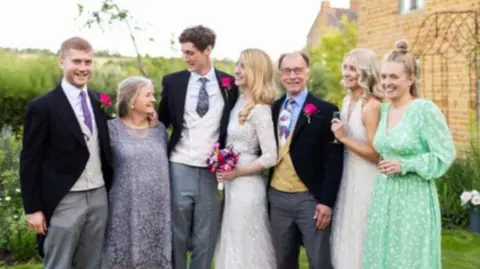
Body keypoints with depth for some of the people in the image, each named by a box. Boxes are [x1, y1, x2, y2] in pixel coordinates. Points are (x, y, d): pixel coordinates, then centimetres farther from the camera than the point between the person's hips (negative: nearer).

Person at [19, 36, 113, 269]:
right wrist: (33, 208, -9)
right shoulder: (42, 107, -9)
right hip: (64, 202, -5)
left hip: (99, 198, 5)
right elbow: (30, 162, -8)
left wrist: (111, 190, 12)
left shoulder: (99, 101, 8)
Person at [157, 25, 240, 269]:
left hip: (214, 171, 0)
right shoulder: (172, 81, 3)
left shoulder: (229, 83, 2)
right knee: (177, 235, 9)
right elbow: (162, 121, 11)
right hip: (180, 168, 0)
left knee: (205, 238, 9)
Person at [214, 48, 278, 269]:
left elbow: (270, 158, -21)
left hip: (247, 184, -8)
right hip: (233, 183, 8)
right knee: (234, 240, 18)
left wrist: (237, 172, -15)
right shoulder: (240, 101, 6)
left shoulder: (259, 110, -18)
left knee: (247, 244, 6)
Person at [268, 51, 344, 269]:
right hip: (277, 197, 5)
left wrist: (326, 201, -14)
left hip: (310, 199, -5)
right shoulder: (273, 109, 8)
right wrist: (266, 192, 9)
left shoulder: (326, 111, -7)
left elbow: (334, 161, -10)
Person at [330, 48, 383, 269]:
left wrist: (344, 138, -21)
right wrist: (338, 133, 4)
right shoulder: (347, 100, 6)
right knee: (346, 237, 19)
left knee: (359, 240, 5)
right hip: (347, 177, 8)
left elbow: (376, 154, -20)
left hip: (365, 181, -8)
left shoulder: (371, 106, -20)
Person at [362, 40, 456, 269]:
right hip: (383, 195, 7)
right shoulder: (384, 109, 7)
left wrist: (405, 165, -18)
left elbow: (445, 156, -13)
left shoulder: (425, 109, -13)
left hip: (413, 197, -6)